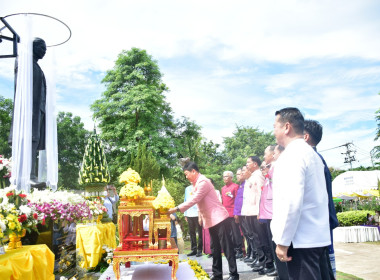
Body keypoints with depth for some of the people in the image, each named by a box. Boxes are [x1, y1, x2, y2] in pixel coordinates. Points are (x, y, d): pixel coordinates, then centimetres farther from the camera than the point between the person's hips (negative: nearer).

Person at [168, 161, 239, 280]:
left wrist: (177, 209, -21)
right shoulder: (197, 183, 13)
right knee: (215, 248, 13)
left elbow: (193, 200, -23)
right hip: (211, 221, 10)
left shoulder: (203, 182, -17)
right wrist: (200, 217, 17)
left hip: (219, 218, -10)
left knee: (226, 247, -4)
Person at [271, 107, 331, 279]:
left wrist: (282, 241, -17)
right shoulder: (311, 153, 16)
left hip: (301, 239, -9)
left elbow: (292, 201, -22)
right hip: (317, 237, 9)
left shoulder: (292, 154, -14)